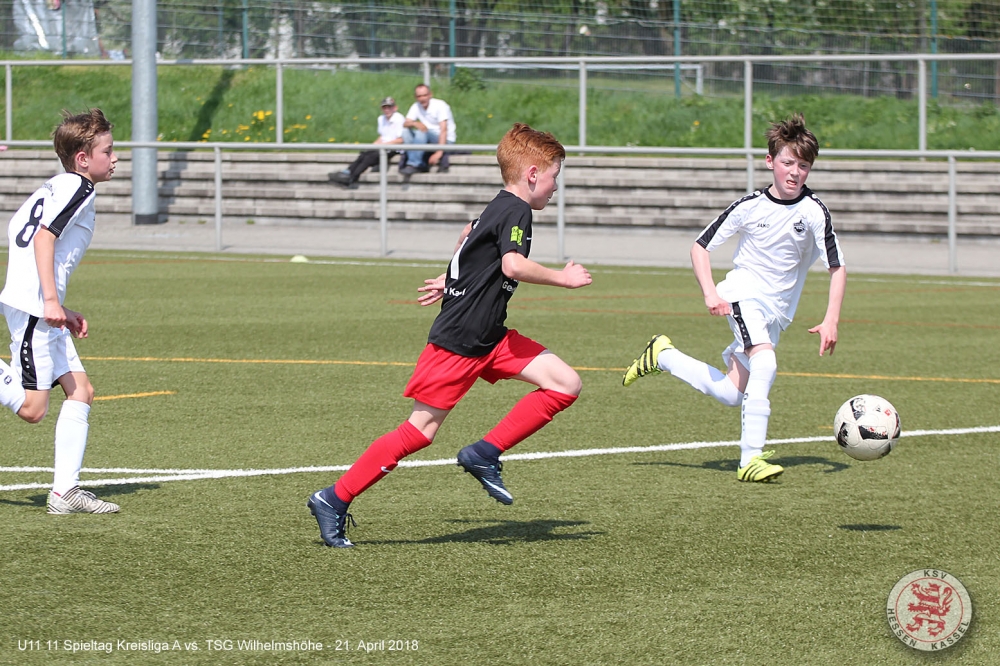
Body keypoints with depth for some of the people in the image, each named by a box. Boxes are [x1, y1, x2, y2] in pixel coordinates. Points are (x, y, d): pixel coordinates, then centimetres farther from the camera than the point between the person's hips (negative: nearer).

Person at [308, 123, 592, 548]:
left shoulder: (497, 210, 15)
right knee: (419, 432, -7)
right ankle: (334, 500, 3)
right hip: (457, 341, -10)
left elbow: (469, 234, 36)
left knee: (565, 384, -3)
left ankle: (484, 455, 0)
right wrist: (563, 278, -20)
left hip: (490, 338, 10)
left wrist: (452, 281, 48)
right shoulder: (516, 211, -14)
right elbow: (513, 265, -31)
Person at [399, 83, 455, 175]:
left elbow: (443, 130, -23)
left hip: (445, 140, -6)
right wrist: (415, 123, -31)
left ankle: (413, 164, -33)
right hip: (428, 140, 6)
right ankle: (421, 165, -22)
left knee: (422, 133, -32)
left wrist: (439, 152, -34)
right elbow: (405, 124, -5)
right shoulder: (416, 107, 4)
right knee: (406, 131, -15)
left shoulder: (440, 105, -15)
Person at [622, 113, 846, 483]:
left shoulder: (814, 212, -8)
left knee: (732, 394, 1)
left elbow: (837, 268, -6)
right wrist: (710, 292, -14)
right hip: (744, 295, -3)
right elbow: (700, 246, 1)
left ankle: (663, 356, 23)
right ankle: (750, 459, -30)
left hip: (777, 310, 3)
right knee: (766, 365, -30)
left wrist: (831, 321, -18)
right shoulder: (751, 206, -7)